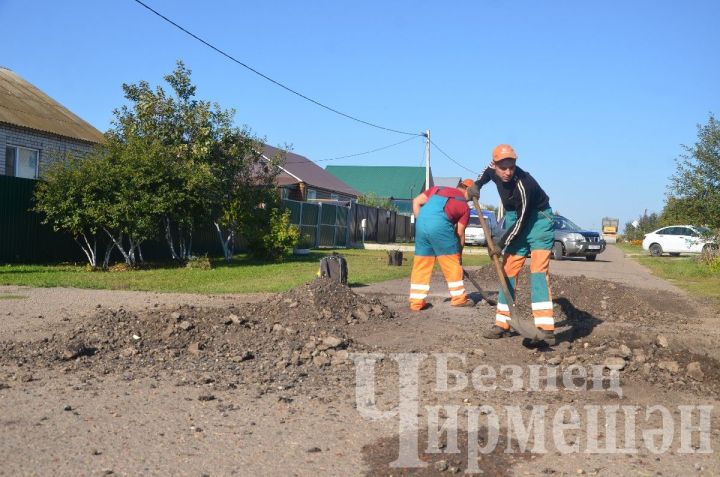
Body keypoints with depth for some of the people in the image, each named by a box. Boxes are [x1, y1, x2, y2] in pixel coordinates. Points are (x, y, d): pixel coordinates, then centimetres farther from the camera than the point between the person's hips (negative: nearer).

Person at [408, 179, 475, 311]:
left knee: (421, 263, 11)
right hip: (440, 225, -4)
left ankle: (417, 301, 12)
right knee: (452, 262, 11)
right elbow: (459, 233, 14)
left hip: (421, 224, 5)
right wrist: (459, 253, 23)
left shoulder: (438, 189, 28)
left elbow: (416, 202, 16)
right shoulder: (465, 206, 17)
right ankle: (459, 298, 19)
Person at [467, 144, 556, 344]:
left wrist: (501, 244, -18)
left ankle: (546, 329, -22)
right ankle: (502, 324, 14)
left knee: (538, 271, -18)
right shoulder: (495, 171, -9)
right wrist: (476, 184, 3)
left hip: (538, 219, -7)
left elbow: (521, 221, -25)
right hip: (515, 220, 7)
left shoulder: (523, 184, -31)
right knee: (508, 271, 6)